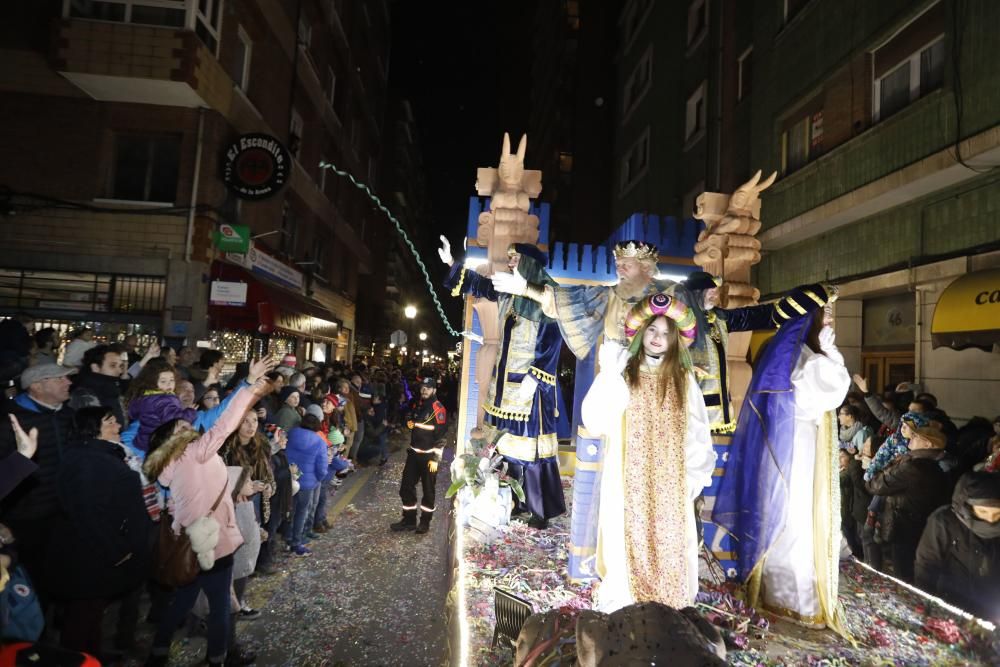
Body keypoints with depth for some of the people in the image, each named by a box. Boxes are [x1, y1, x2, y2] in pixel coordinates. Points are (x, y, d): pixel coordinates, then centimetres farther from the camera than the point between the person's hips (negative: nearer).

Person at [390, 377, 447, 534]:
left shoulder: (438, 409, -14)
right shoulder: (417, 405, 10)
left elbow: (441, 435, -17)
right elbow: (410, 421, 27)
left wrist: (435, 458, -19)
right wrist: (410, 423, 2)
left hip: (428, 455, -7)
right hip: (413, 453, 7)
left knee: (428, 490, 5)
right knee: (406, 486, 10)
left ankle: (425, 522, 19)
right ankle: (409, 520, 23)